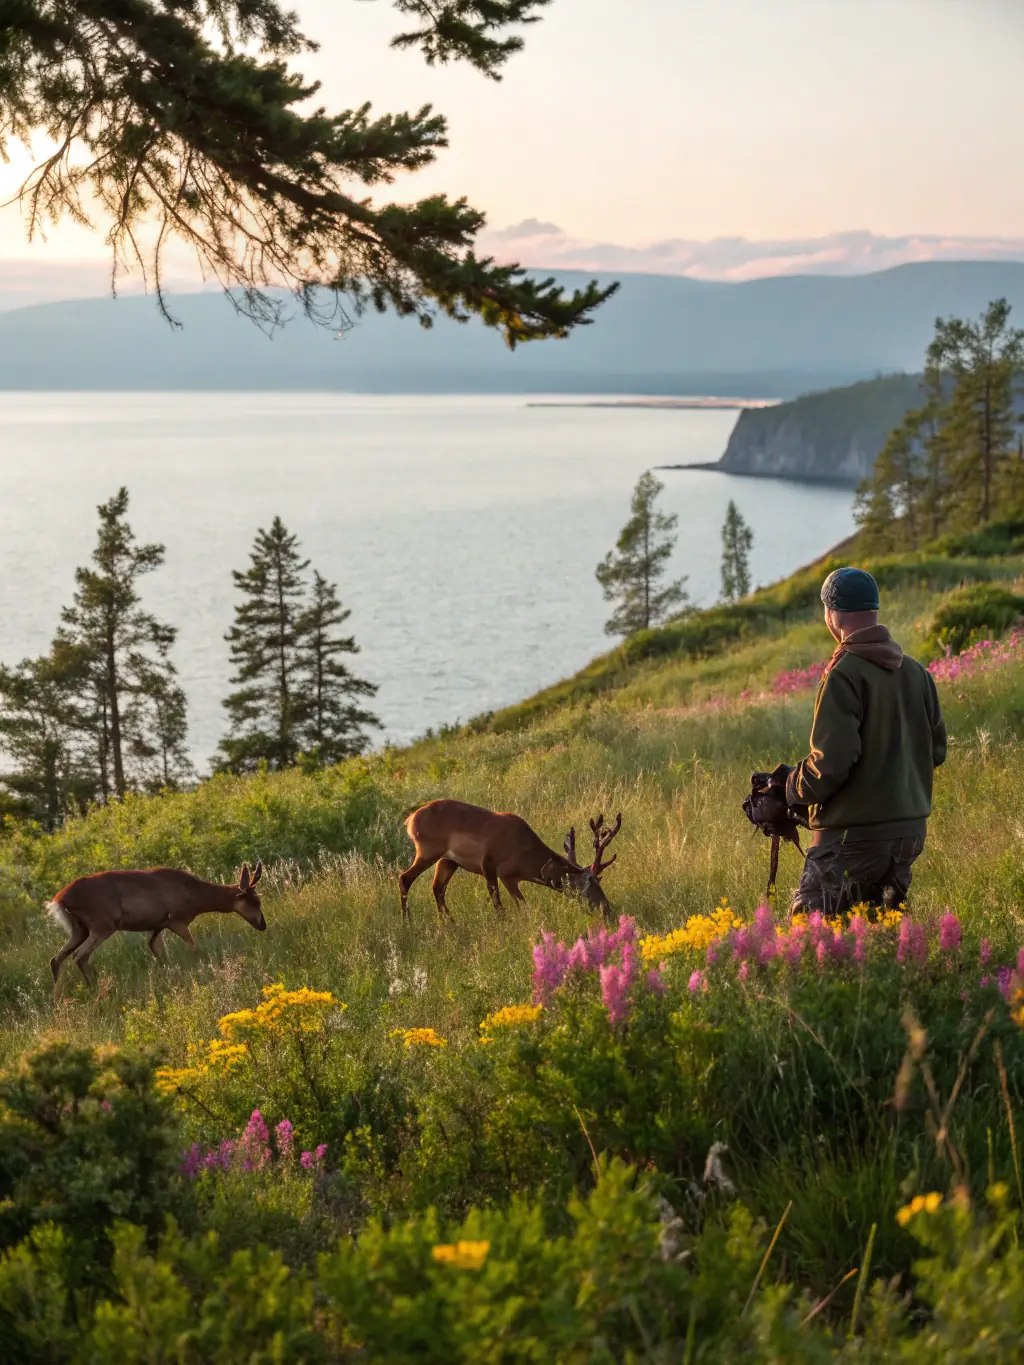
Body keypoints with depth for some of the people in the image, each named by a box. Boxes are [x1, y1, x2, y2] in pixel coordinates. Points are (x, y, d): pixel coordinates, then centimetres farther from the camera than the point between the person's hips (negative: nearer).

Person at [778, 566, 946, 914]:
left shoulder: (844, 676, -16)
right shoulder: (916, 672, 8)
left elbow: (830, 763, -21)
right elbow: (936, 750, 15)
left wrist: (790, 788, -4)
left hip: (855, 834, -8)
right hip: (910, 829, 8)